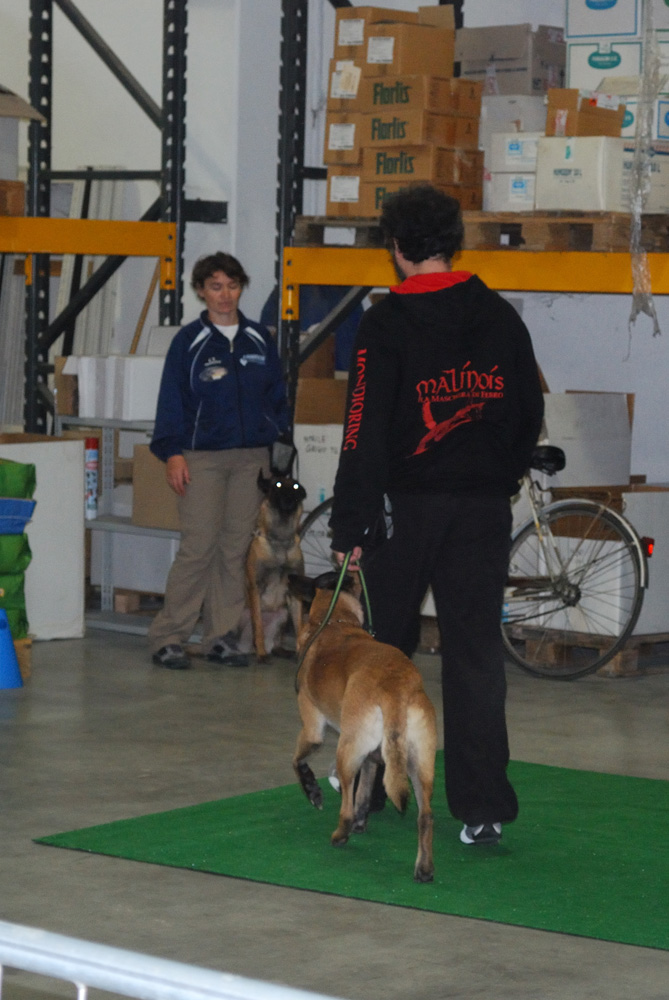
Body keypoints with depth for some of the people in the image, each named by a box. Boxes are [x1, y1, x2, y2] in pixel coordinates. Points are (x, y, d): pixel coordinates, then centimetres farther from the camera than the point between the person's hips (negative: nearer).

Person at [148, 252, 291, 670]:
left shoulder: (260, 340, 11)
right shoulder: (189, 341, 2)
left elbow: (278, 395, 16)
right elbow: (172, 400, 0)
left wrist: (282, 438, 7)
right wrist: (172, 452, -7)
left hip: (253, 458, 4)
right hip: (203, 458, -4)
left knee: (237, 547, 4)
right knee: (198, 547, -9)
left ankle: (222, 635, 11)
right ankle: (168, 637, -3)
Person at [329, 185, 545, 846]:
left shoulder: (385, 325, -9)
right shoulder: (501, 319, 6)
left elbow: (366, 430, -13)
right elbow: (529, 414, 13)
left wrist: (349, 523, -10)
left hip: (405, 506, -3)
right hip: (483, 508, 3)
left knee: (383, 648, 13)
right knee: (476, 651, 1)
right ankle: (483, 808, -5)